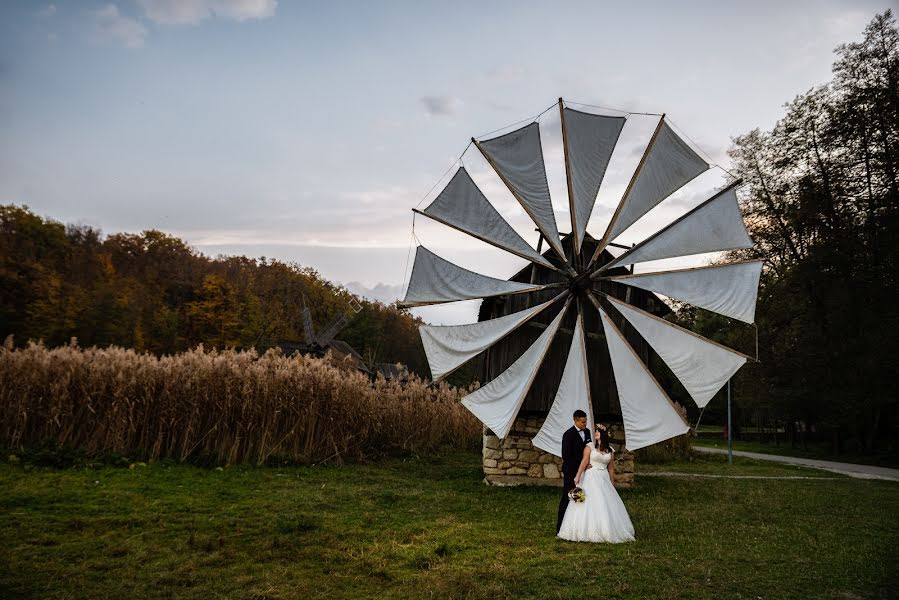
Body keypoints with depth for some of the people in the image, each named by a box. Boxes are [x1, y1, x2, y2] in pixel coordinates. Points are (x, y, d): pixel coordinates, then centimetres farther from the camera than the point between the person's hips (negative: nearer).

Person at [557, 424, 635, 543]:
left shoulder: (610, 451, 11)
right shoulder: (590, 446, 0)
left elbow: (611, 468, 14)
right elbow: (584, 461, -10)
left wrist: (612, 483, 12)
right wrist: (578, 476, -20)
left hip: (604, 479, 4)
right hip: (591, 478, -3)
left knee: (606, 505, 1)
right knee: (590, 504, -6)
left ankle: (606, 531, 10)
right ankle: (588, 531, -2)